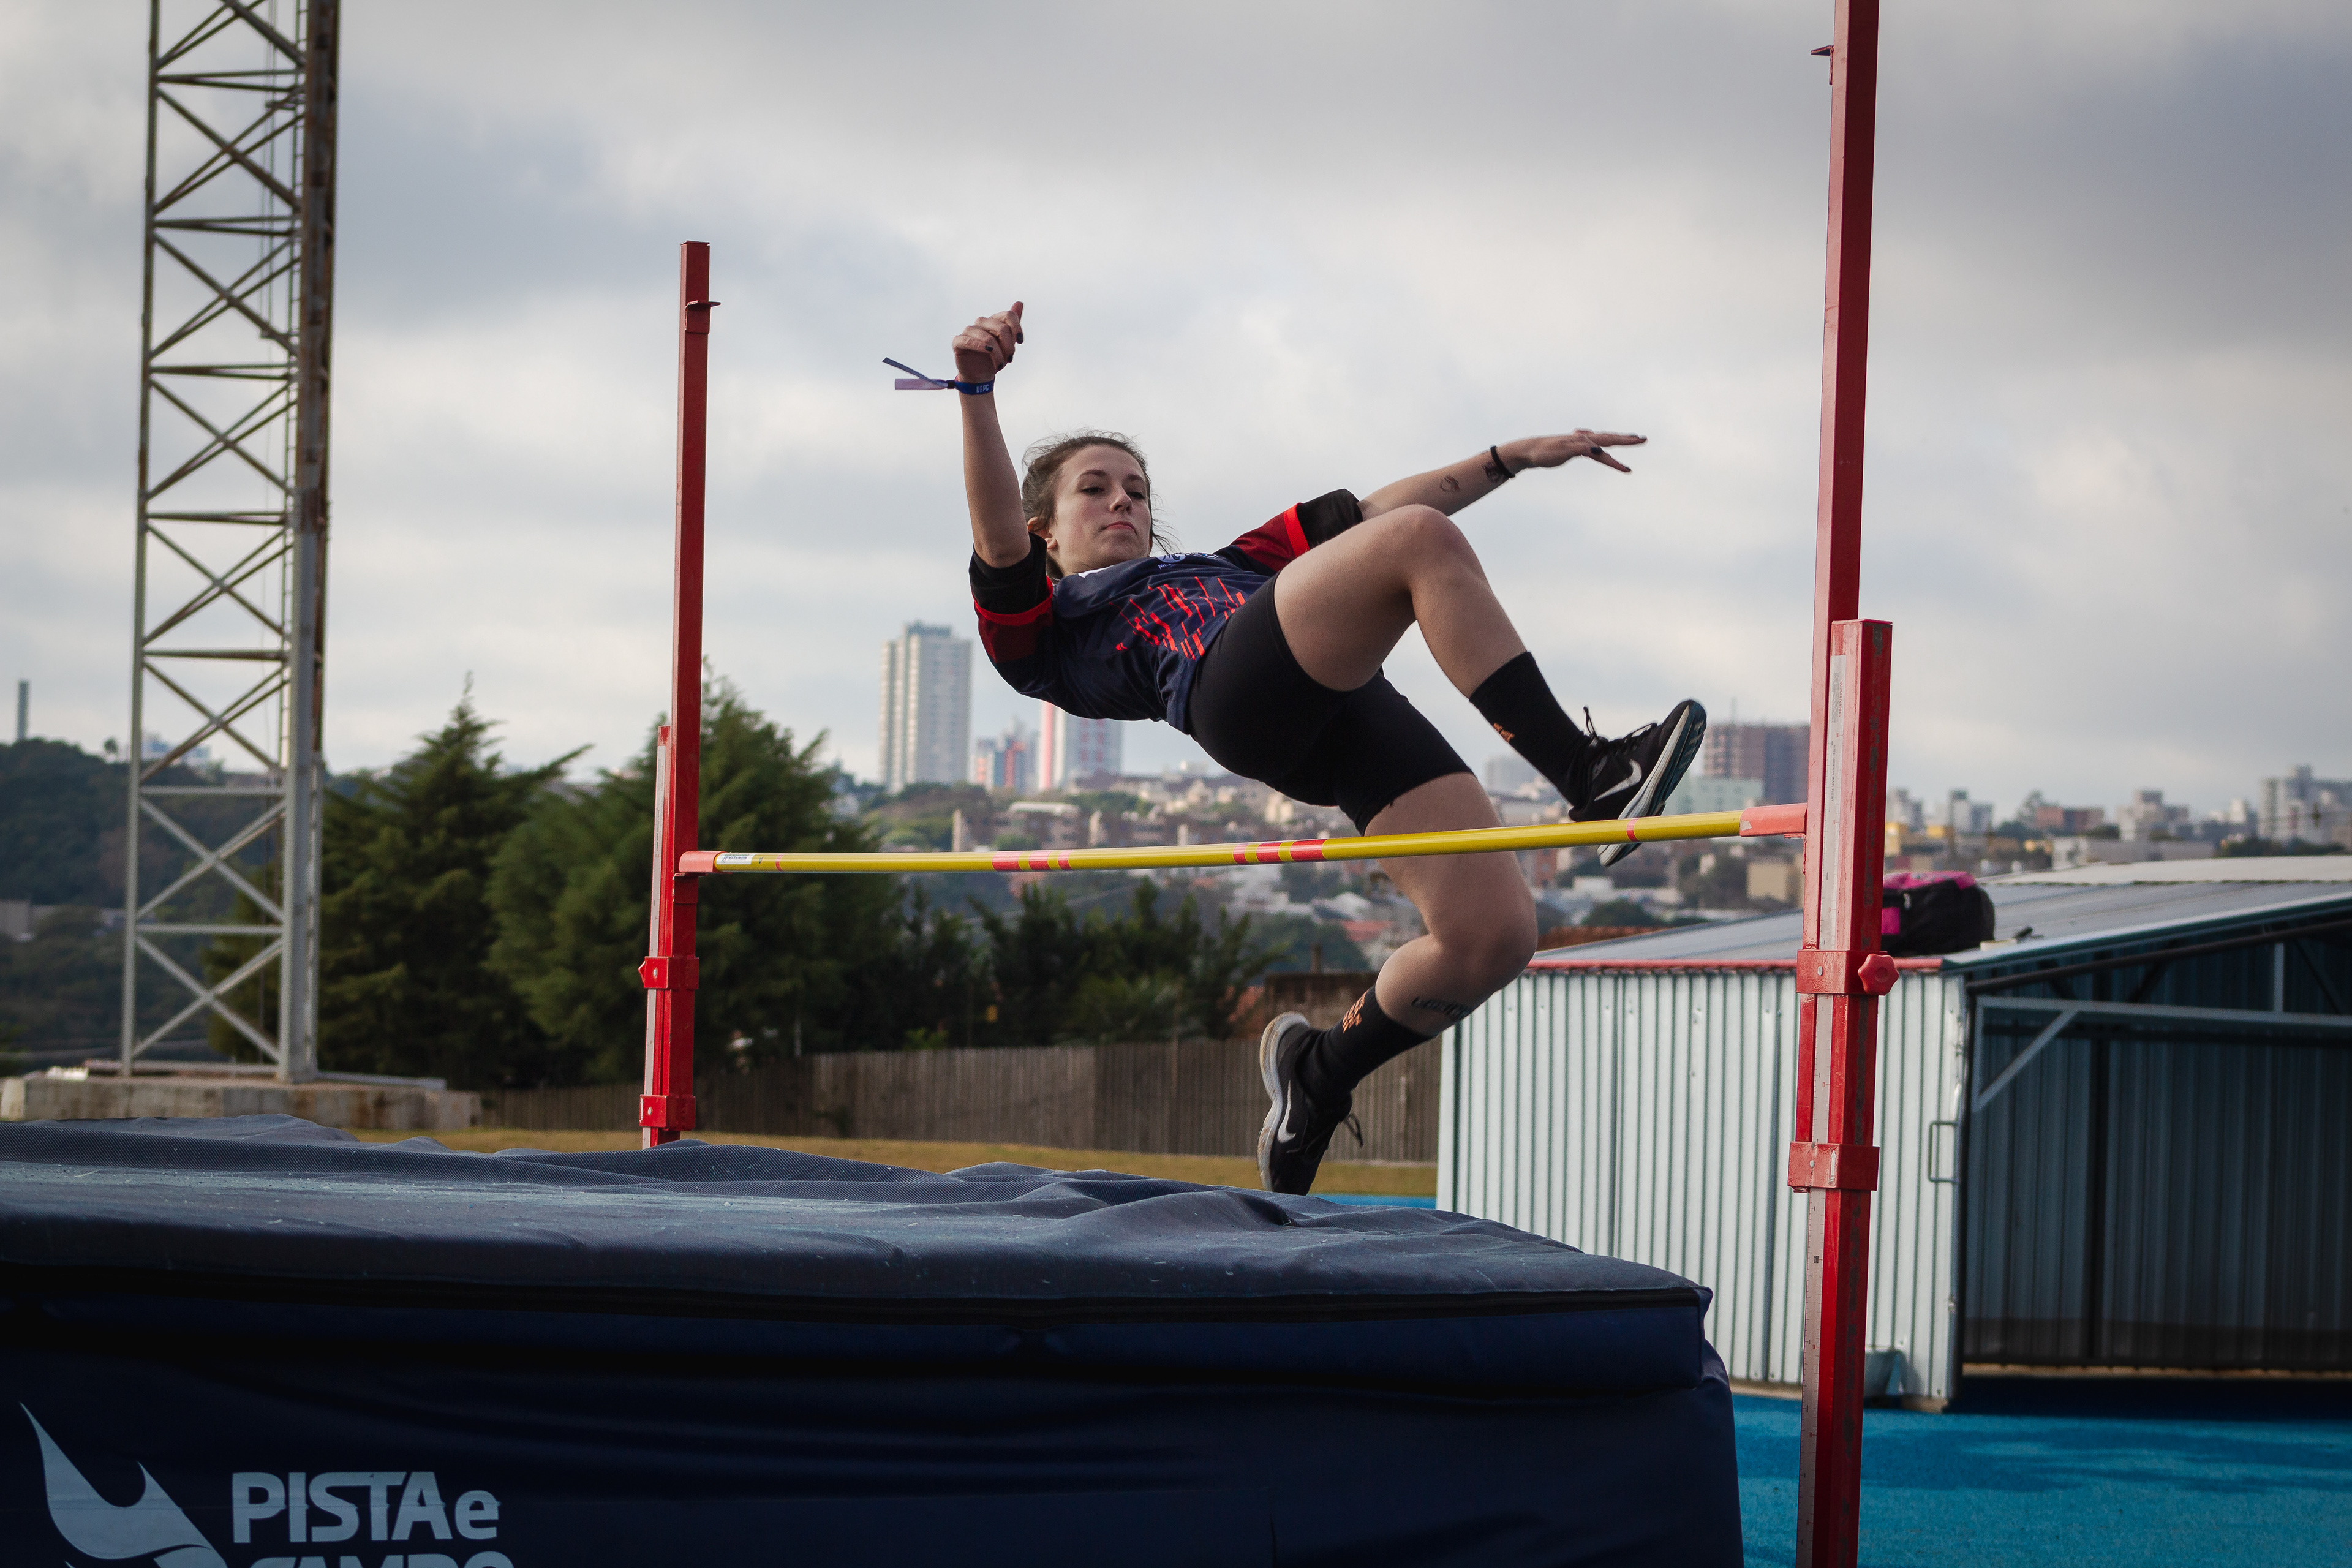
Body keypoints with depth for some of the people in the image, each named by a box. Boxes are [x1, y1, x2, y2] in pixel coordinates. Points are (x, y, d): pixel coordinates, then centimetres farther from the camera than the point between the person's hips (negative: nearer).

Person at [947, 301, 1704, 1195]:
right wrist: (979, 391, -12)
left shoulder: (1221, 566, 46)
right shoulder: (1046, 630, 26)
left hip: (1345, 704, 6)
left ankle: (1324, 1069, 10)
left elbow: (1362, 515, 42)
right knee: (1422, 542, -26)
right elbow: (999, 539, 5)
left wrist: (1513, 459, 35)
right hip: (1238, 685, -6)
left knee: (1493, 934, -15)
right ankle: (1584, 774, -29)